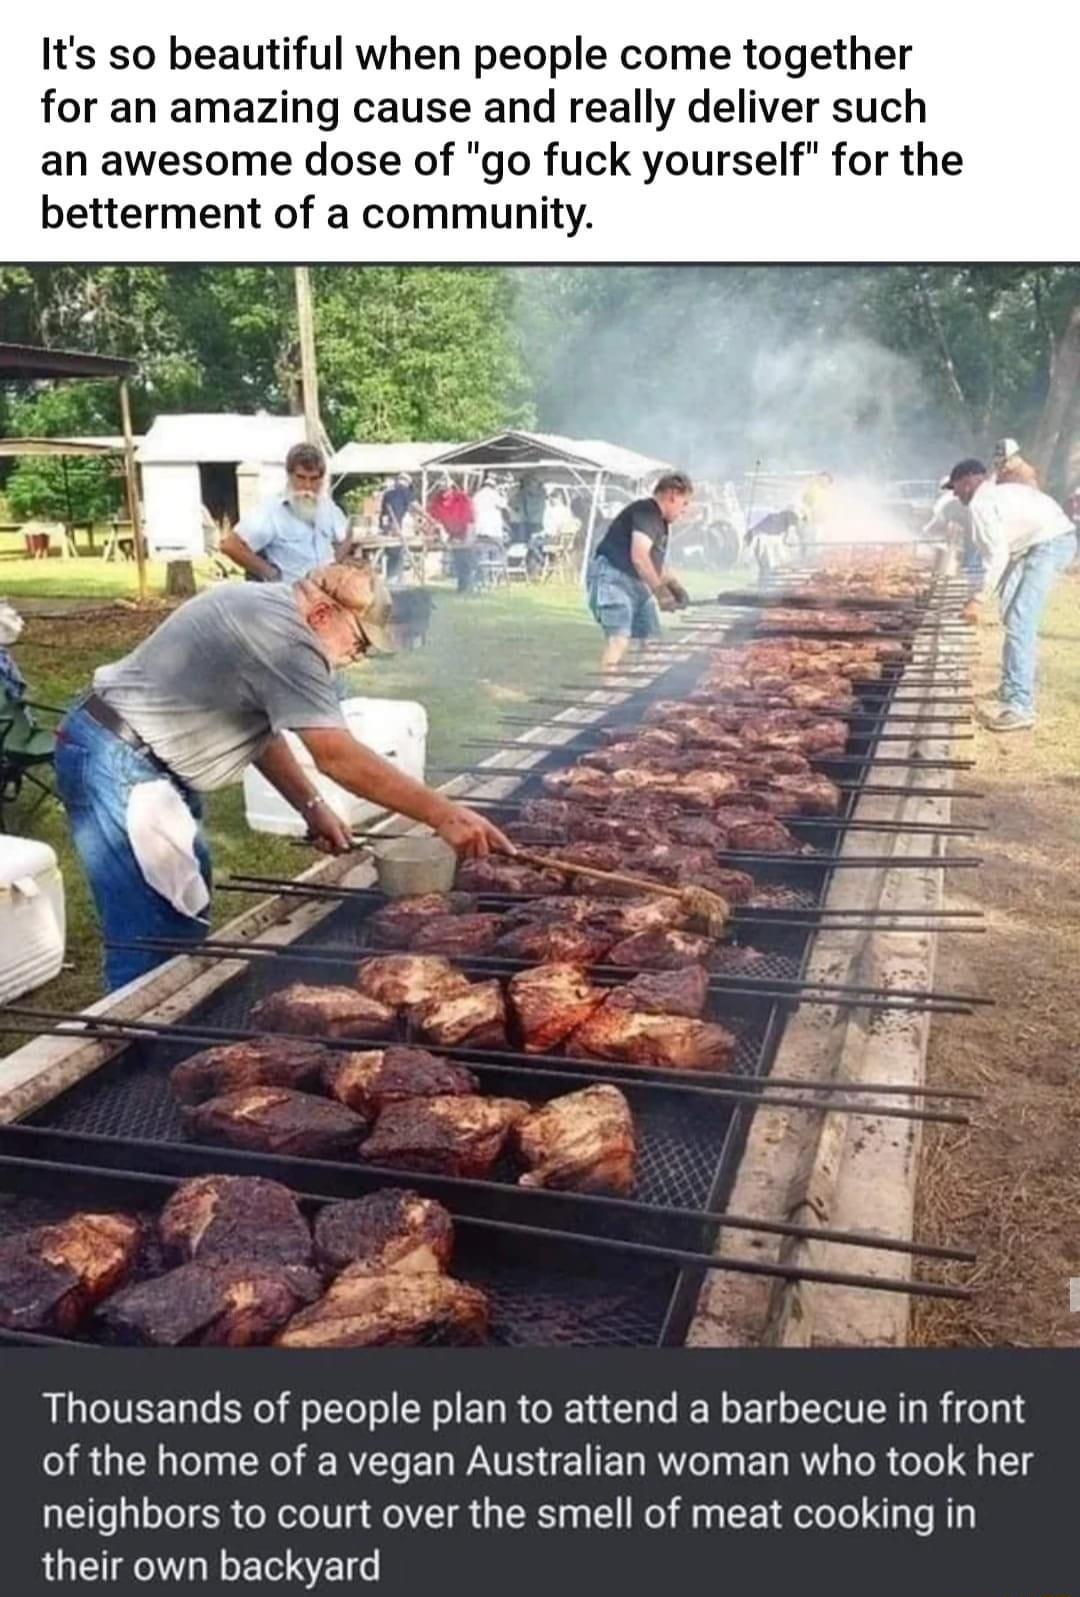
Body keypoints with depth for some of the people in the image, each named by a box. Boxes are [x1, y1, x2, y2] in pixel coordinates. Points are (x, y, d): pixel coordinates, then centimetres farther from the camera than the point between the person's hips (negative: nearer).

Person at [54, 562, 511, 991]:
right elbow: (339, 757, -28)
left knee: (188, 897, 19)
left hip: (136, 757, 11)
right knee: (153, 943, -10)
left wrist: (312, 806, 4)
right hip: (115, 763, -11)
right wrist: (443, 814, -27)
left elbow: (261, 727, 14)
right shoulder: (284, 638, -23)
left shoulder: (263, 611, 9)